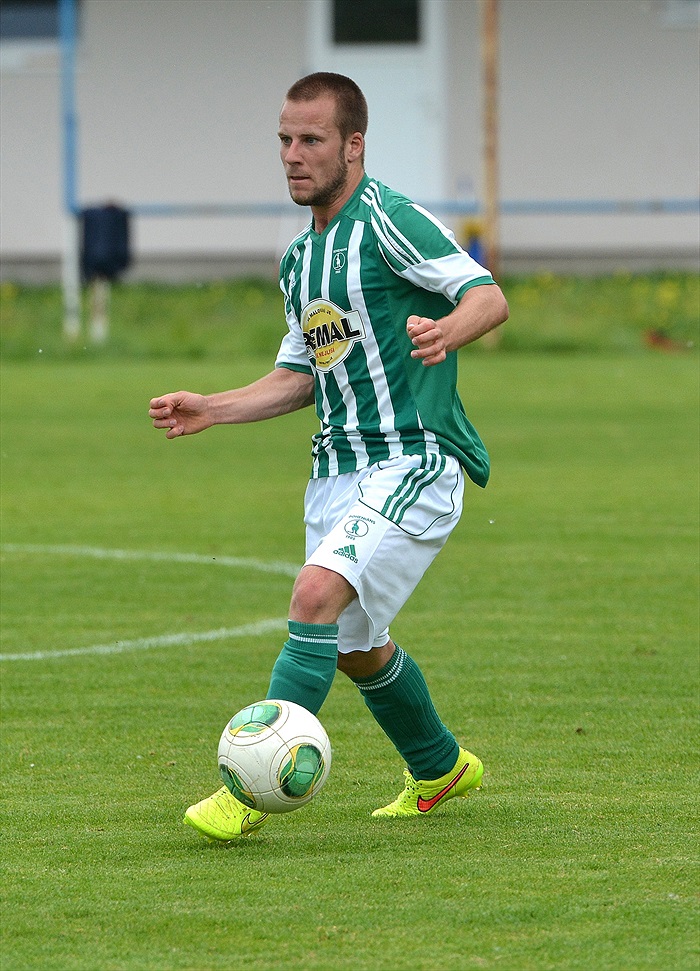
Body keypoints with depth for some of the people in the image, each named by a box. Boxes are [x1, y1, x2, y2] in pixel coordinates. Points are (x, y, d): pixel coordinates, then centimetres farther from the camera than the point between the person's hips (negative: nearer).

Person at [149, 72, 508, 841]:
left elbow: (489, 296, -19)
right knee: (356, 648, 15)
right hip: (338, 470, 9)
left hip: (414, 465, -9)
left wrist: (446, 331, -41)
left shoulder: (390, 221, -11)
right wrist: (212, 410, 9)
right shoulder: (300, 258, 15)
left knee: (318, 593, -25)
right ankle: (440, 769, 40)